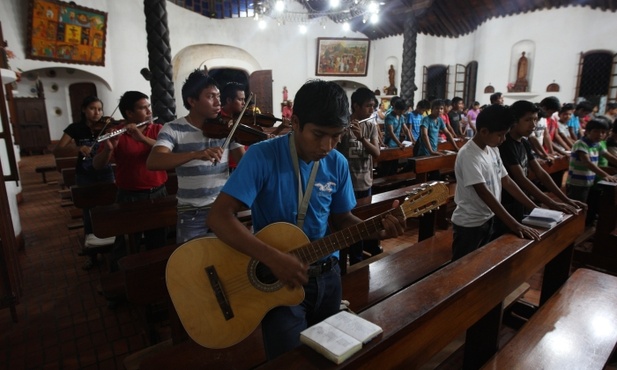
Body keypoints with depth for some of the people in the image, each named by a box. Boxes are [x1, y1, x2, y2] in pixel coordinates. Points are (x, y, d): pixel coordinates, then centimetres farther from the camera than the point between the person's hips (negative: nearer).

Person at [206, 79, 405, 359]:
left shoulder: (337, 164, -3)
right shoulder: (263, 156, -19)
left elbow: (341, 219, 7)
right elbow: (219, 216, -26)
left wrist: (377, 231, -12)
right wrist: (274, 258, -34)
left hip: (326, 276, 5)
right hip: (277, 279, -5)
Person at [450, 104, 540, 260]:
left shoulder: (493, 150, 3)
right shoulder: (468, 155, -24)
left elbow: (507, 182, 8)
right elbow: (484, 193, -29)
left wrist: (535, 208, 3)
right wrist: (514, 225, -31)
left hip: (488, 220, 8)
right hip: (469, 224, -8)